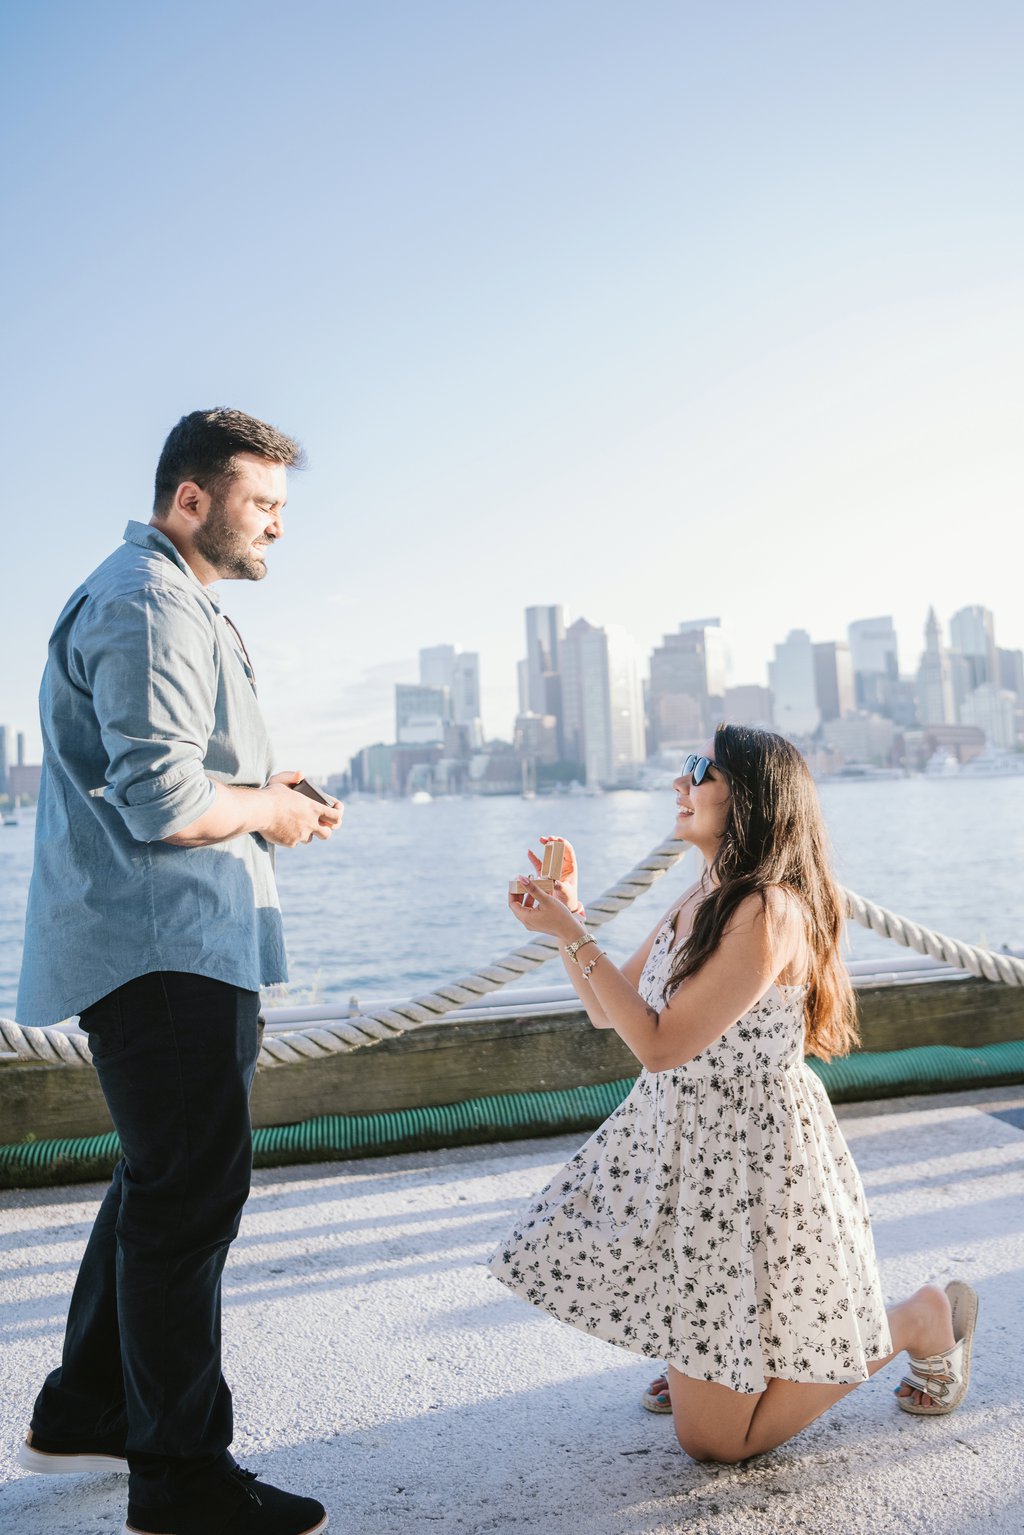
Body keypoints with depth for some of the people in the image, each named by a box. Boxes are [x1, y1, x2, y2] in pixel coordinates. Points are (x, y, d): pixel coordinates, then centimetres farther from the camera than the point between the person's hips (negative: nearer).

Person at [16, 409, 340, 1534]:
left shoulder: (177, 603, 22)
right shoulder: (150, 607, -14)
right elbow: (164, 801, -24)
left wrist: (270, 798, 13)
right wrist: (268, 808, -7)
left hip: (180, 948, 11)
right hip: (162, 949, -11)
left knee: (164, 1184, 20)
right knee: (189, 1196, -4)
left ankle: (83, 1412, 35)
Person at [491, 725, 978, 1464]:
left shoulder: (771, 911, -24)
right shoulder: (701, 899, 5)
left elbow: (660, 1044, -24)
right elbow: (607, 1013, 10)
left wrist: (572, 933, -22)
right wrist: (567, 917, -2)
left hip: (749, 1161, -8)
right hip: (677, 1143, 9)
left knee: (714, 1436, 4)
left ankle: (923, 1320, 16)